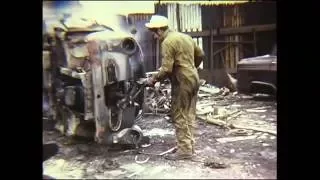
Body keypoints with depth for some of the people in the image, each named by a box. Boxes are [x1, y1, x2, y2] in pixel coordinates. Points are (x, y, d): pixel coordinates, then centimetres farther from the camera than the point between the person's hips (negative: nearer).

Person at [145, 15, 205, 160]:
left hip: (182, 82, -9)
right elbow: (200, 55, 21)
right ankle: (190, 146, 23)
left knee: (179, 117, -1)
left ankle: (184, 150, 4)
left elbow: (166, 69, -20)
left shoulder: (168, 42, -14)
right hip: (193, 79, 9)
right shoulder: (184, 36, 15)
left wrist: (153, 79, -6)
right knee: (189, 115, 15)